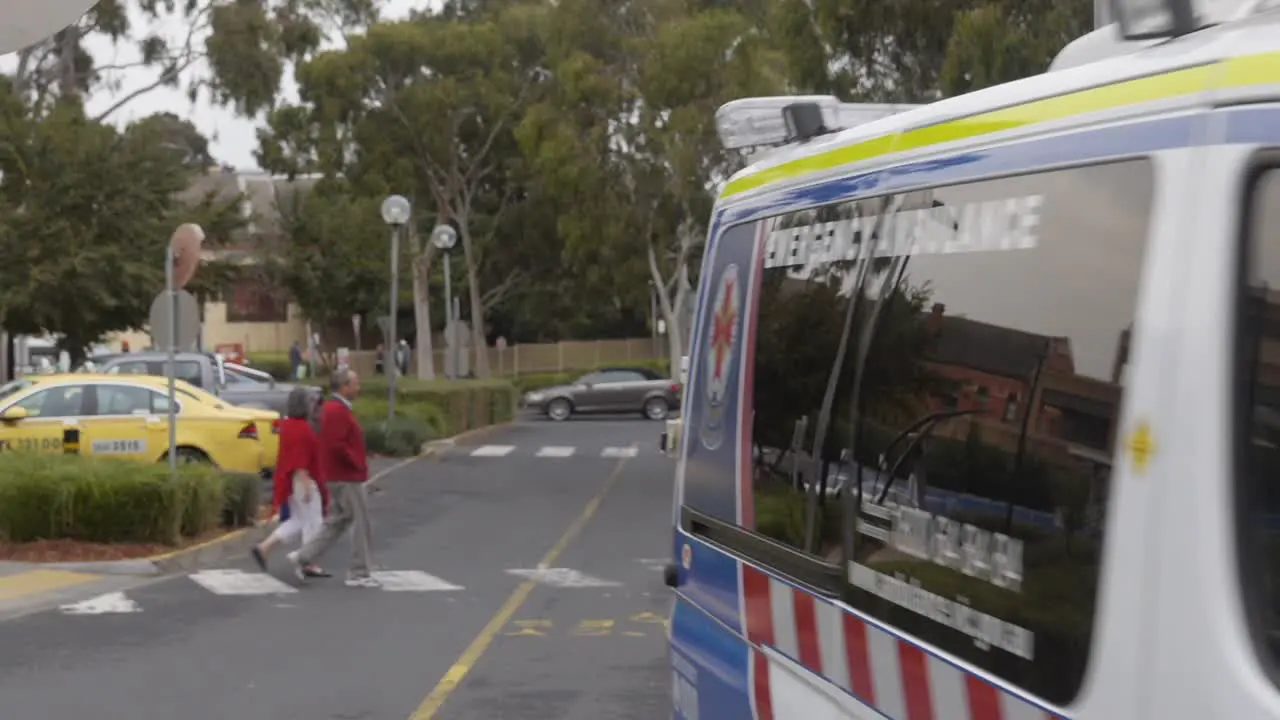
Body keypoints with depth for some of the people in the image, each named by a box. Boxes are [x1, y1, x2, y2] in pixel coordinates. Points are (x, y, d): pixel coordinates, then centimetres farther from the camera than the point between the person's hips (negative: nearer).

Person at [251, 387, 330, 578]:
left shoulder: (288, 424, 13)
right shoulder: (301, 428, -18)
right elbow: (299, 461, -23)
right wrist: (306, 485, -24)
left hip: (290, 481, 10)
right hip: (302, 481, -10)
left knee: (297, 522, 16)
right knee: (312, 522, 0)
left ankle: (263, 548, 8)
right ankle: (309, 565, 6)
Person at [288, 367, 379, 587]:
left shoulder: (335, 409, 15)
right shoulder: (338, 411, -18)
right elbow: (337, 446, -26)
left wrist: (358, 463, 17)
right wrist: (358, 464, -17)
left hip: (339, 477, 10)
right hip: (346, 478, -10)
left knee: (335, 523, 14)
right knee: (360, 523, -3)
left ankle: (302, 557, 13)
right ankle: (359, 573, 3)